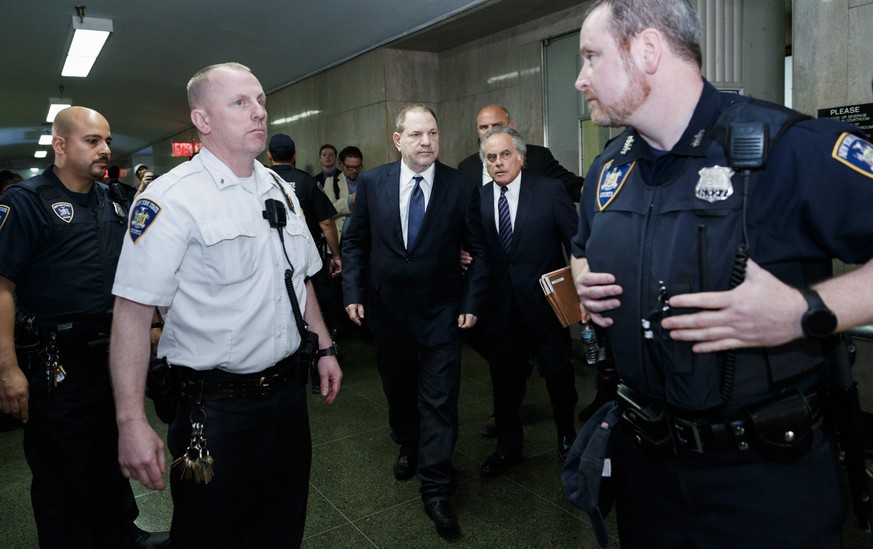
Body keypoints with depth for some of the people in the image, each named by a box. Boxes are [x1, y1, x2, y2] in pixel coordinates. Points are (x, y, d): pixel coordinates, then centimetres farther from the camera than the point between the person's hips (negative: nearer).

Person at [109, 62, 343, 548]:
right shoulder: (172, 198, -16)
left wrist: (325, 348, 15)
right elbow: (133, 311, -19)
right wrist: (132, 423, -22)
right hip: (218, 406, -6)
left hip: (289, 391, 6)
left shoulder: (280, 190, 7)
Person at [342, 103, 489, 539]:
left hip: (440, 312, -2)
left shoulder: (462, 188, -8)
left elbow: (479, 251, -2)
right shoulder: (372, 183, -3)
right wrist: (354, 292, -4)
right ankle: (408, 448, 48)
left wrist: (471, 302, -9)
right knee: (398, 390, 21)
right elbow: (355, 241, 4)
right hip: (386, 308, 3)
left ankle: (436, 490, 15)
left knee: (439, 401, 1)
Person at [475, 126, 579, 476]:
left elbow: (576, 242, -5)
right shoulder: (476, 199, 1)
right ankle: (508, 446, 35)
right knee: (505, 380, 14)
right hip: (499, 306, 2)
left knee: (558, 373, 12)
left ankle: (567, 435, 39)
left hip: (545, 301, -2)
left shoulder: (550, 191, -6)